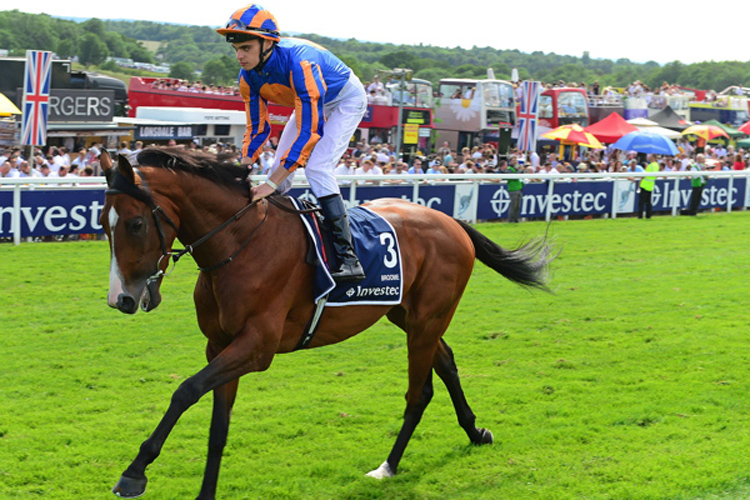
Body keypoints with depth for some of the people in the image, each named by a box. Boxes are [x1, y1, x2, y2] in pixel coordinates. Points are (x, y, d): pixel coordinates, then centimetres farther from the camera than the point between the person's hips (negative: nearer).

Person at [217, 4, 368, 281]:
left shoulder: (299, 63, -41)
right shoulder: (248, 77, -17)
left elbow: (310, 130, -41)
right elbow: (257, 129, -5)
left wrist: (272, 184, -42)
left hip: (346, 99, -8)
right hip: (309, 103, 8)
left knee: (317, 167, -25)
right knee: (278, 170, 1)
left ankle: (348, 257, -26)